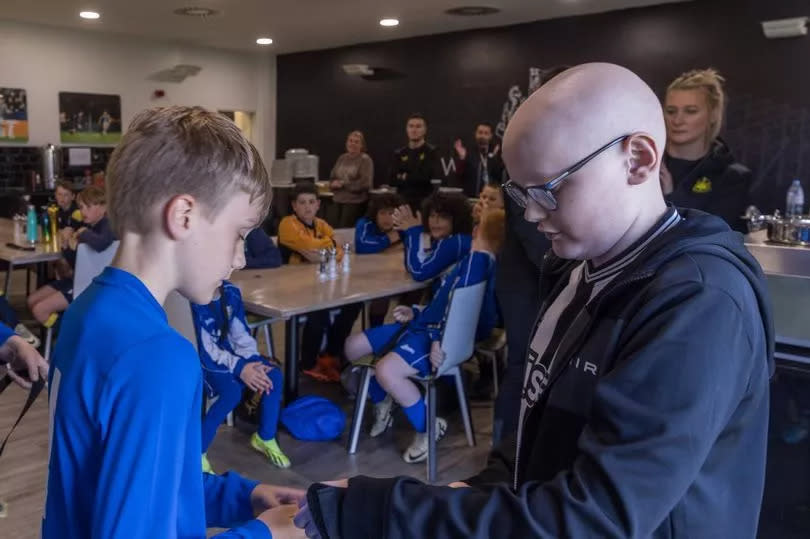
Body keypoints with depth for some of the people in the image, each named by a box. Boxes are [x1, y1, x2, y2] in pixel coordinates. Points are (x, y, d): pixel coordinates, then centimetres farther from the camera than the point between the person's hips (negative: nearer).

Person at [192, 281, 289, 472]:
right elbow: (202, 349, -23)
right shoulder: (193, 301, -23)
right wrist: (239, 367, -29)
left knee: (274, 375, -15)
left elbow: (241, 333, -1)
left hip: (228, 352, 6)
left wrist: (254, 363, -16)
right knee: (233, 390, -33)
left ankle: (265, 438, 6)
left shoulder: (231, 292, -3)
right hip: (202, 360, -6)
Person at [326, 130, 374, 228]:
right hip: (337, 201, 5)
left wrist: (342, 183, -8)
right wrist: (334, 184, -7)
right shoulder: (342, 158, 14)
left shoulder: (365, 160, -4)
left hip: (356, 202, -5)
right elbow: (332, 178, 19)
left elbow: (365, 184, -12)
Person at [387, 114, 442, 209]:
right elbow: (392, 180, 3)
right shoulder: (399, 154, 11)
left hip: (425, 203, -3)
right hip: (403, 203, 3)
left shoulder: (432, 152, 1)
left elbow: (435, 178, -12)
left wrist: (406, 178, -4)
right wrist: (418, 178, -7)